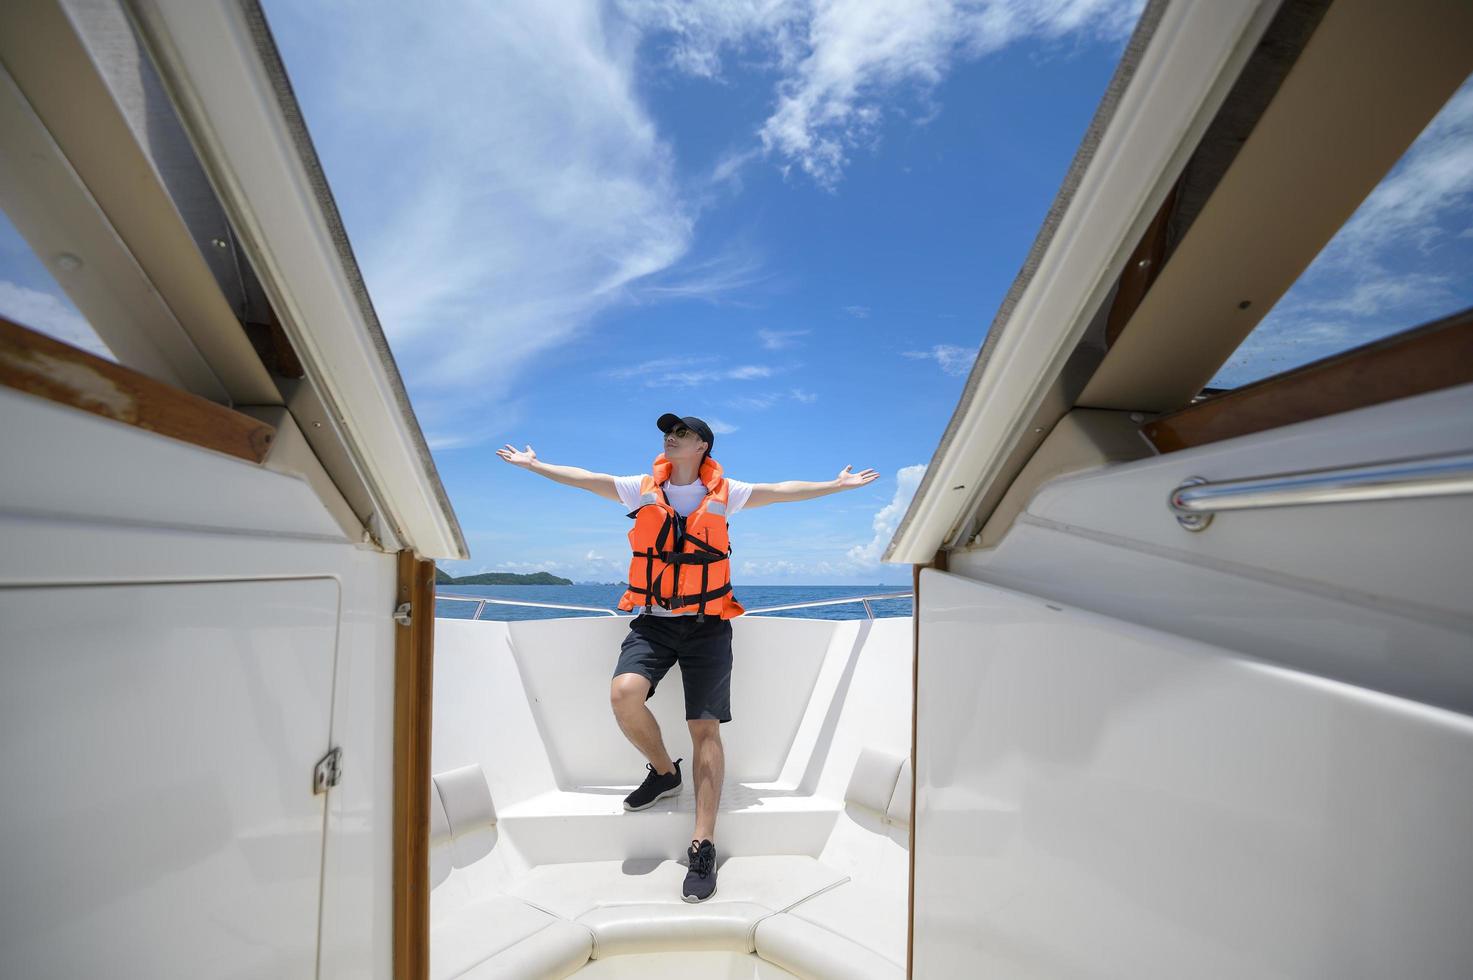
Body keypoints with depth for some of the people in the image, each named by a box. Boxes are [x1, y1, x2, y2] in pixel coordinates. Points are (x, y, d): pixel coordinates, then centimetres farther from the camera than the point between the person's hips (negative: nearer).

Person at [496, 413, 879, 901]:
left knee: (706, 728, -5)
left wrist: (839, 484, 9)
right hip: (653, 621, 1)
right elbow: (583, 478, 12)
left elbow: (783, 490, 9)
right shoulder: (642, 490, 7)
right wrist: (533, 463, 16)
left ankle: (703, 845, 1)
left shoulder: (723, 494, 4)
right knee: (624, 693, -23)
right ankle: (664, 772, 7)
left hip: (707, 625, -1)